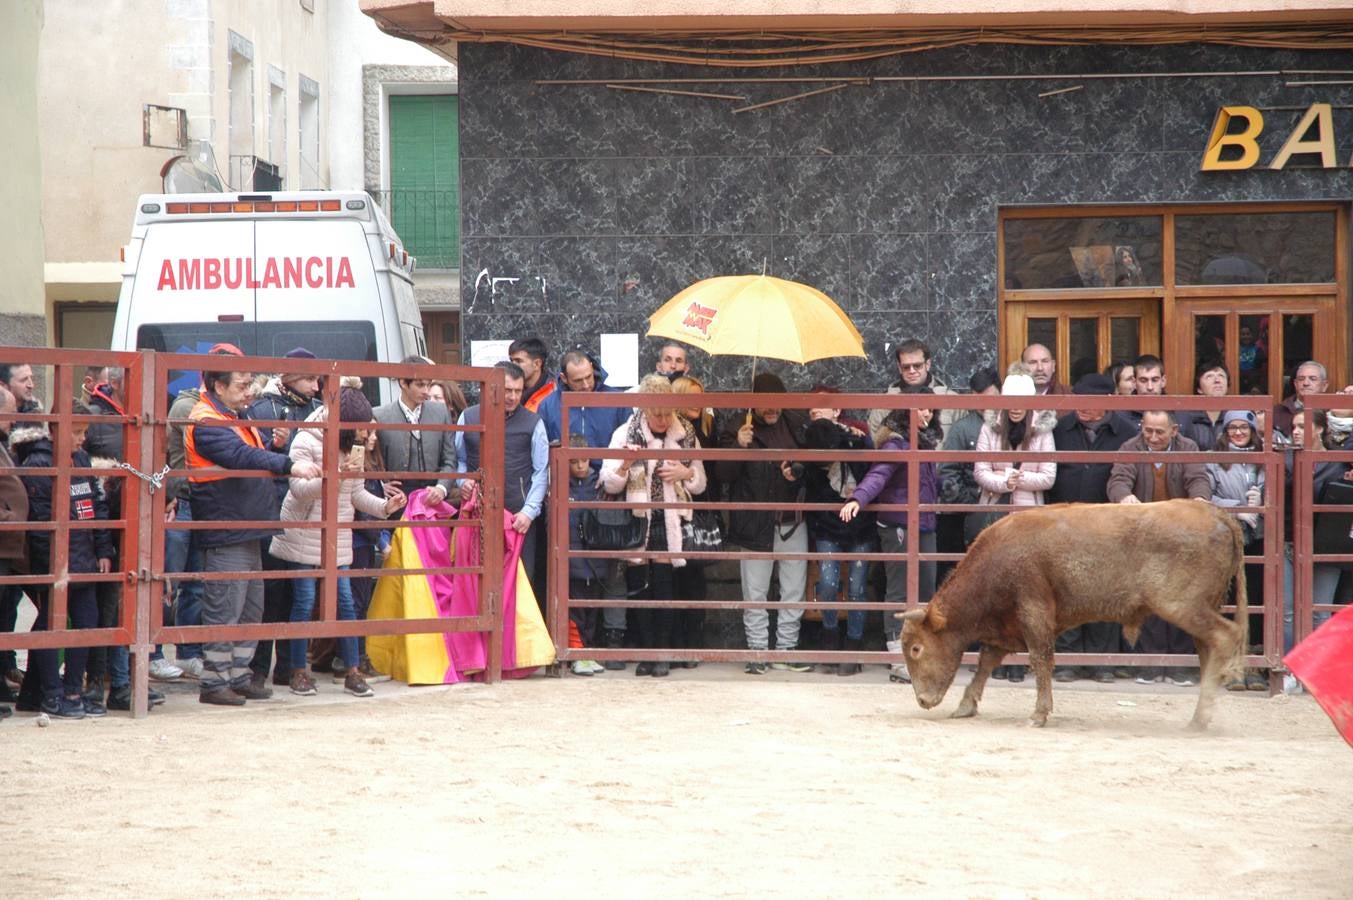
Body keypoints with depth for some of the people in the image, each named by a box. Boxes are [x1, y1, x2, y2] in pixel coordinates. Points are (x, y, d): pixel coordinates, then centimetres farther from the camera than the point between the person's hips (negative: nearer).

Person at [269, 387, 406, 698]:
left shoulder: (351, 449, 8)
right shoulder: (305, 442, -13)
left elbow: (357, 493, 11)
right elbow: (300, 489, -22)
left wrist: (385, 506, -6)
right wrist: (336, 474, -34)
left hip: (337, 540, 6)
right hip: (303, 537, -6)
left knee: (345, 601, 2)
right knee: (304, 602, -3)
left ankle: (352, 672, 6)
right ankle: (298, 671, 8)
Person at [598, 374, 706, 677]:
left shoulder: (685, 436, 5)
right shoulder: (625, 434, -1)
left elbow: (700, 484, 14)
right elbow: (609, 484, -2)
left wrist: (686, 473, -7)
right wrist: (625, 465, -20)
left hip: (669, 524, 0)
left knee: (664, 584, -2)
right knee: (639, 586, 2)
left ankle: (662, 651, 5)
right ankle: (647, 650, 10)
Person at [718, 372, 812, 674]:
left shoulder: (795, 423, 6)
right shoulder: (737, 429, -3)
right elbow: (724, 474, -8)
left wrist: (799, 473, -4)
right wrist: (739, 446, -23)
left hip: (793, 521, 3)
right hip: (755, 523, -3)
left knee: (794, 591, 7)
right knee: (754, 594, 2)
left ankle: (787, 649, 16)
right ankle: (757, 651, 9)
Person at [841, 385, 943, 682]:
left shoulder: (926, 441, 15)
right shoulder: (895, 443, -13)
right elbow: (878, 475, -27)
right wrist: (858, 499, -41)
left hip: (925, 526, 9)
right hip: (899, 527, -9)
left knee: (927, 589, 10)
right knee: (899, 592, -4)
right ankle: (899, 663, -1)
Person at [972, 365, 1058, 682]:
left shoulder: (1043, 431, 1)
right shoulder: (990, 428, 4)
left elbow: (1048, 478, -3)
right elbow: (980, 471, -1)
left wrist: (1013, 476, -13)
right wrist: (1003, 481, -18)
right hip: (992, 515, 1)